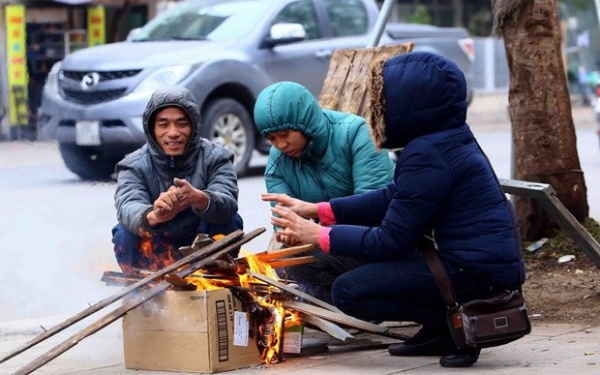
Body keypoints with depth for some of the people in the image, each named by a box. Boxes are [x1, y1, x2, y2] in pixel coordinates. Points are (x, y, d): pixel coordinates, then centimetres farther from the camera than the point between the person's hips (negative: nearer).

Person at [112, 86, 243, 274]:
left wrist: (199, 199, -53)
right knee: (125, 234, -27)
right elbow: (127, 207, -32)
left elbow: (227, 205, -29)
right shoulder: (135, 165, -11)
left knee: (230, 222, -25)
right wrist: (153, 216, -57)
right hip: (156, 255, 0)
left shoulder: (215, 158, -10)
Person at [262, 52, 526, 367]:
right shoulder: (444, 139, 11)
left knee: (348, 291, -8)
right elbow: (393, 198, 17)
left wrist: (319, 235, -5)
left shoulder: (427, 156, -19)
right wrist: (317, 210, 14)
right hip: (490, 259, 10)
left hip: (479, 271, -10)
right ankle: (441, 330, 12)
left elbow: (390, 242, -16)